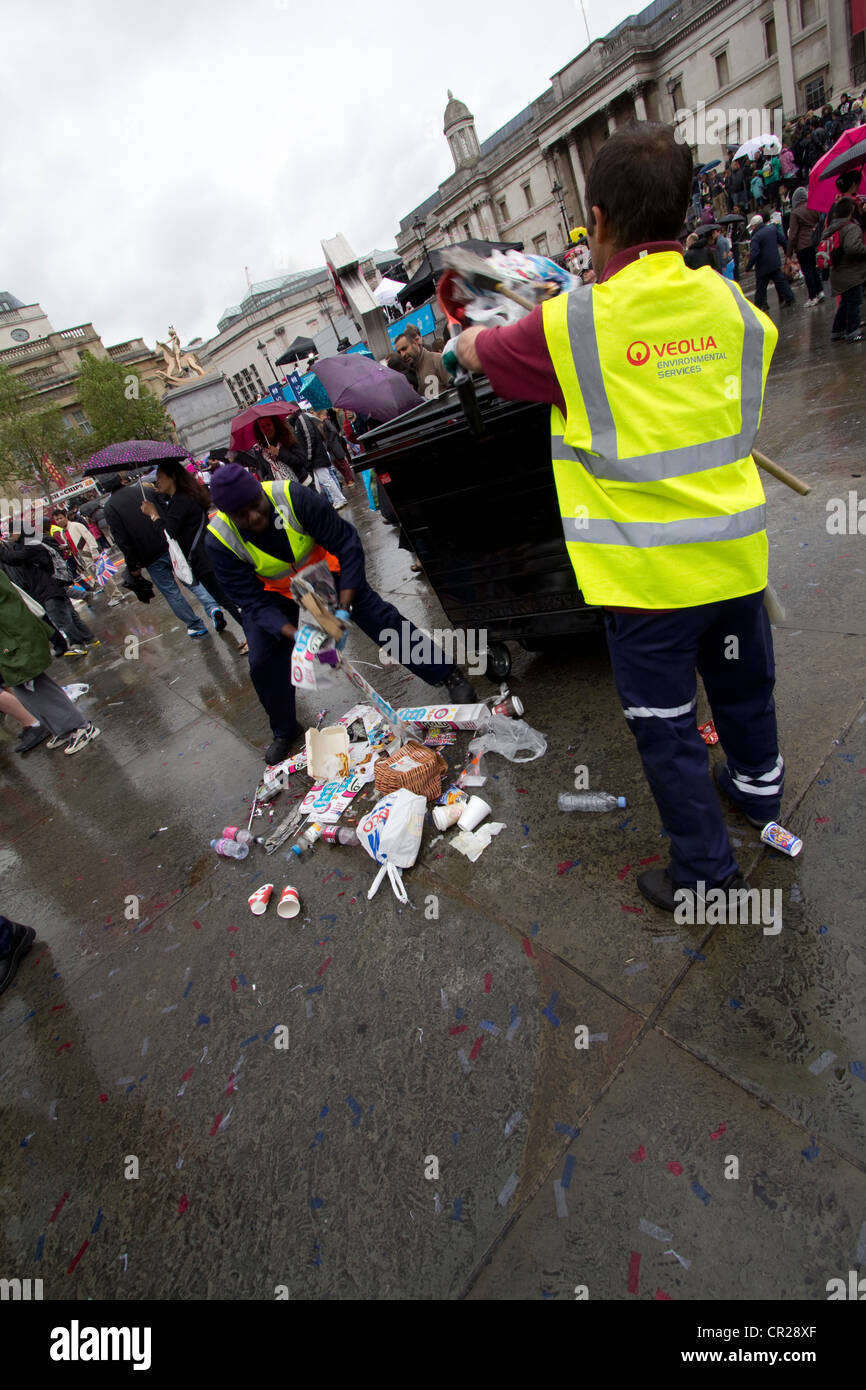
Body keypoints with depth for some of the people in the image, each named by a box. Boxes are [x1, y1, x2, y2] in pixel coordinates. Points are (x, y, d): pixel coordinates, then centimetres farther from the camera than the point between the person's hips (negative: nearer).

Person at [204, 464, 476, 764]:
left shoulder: (294, 497, -33)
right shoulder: (220, 541, -27)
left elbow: (347, 545, -27)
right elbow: (253, 601, -25)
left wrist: (344, 609, -31)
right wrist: (295, 635, -40)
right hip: (274, 595, 2)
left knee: (381, 618, -10)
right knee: (263, 664, -4)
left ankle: (448, 675, 5)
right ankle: (284, 733, 22)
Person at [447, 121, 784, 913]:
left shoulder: (570, 325, -12)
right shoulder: (729, 303, 4)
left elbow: (472, 352, 5)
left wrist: (466, 336, 30)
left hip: (647, 575, -5)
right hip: (736, 552, 6)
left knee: (668, 729, 9)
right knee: (745, 689, 26)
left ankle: (707, 875, 25)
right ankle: (760, 791, 53)